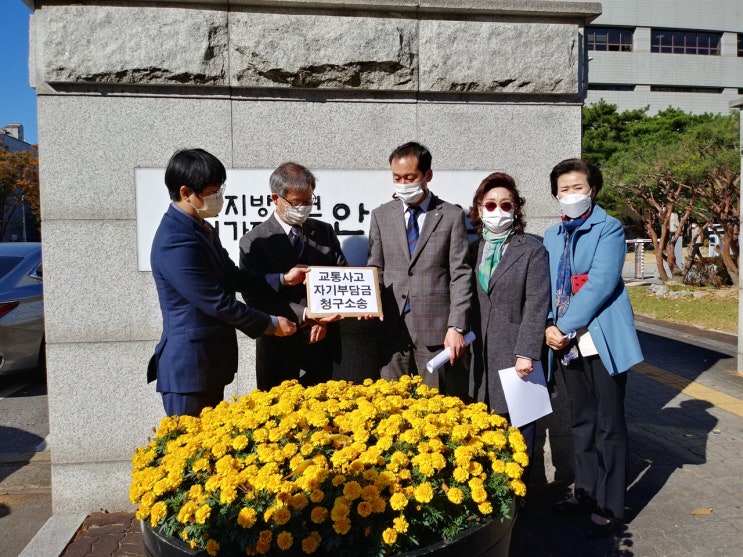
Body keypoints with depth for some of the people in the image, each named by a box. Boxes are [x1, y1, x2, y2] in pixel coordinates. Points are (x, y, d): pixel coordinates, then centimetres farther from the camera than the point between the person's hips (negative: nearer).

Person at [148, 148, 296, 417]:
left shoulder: (201, 228, 6)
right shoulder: (176, 243, -24)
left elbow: (232, 278, 15)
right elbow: (219, 303, -22)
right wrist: (271, 324, -11)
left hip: (210, 361, 9)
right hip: (188, 366, -9)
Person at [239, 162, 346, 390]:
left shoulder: (325, 232, 7)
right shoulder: (253, 241, -4)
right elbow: (254, 296, -12)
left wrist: (324, 318, -13)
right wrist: (304, 315, -21)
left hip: (321, 345, 3)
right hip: (279, 348, -3)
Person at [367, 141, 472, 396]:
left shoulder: (452, 215, 2)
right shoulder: (381, 215, 10)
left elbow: (460, 275, -3)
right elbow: (376, 269, 11)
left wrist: (456, 326, -11)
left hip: (436, 327, -2)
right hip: (392, 326, 2)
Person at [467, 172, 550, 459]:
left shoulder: (532, 250, -1)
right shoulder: (473, 250, 12)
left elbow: (537, 305, -9)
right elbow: (467, 300, 12)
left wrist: (527, 353, -15)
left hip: (515, 352, -4)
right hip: (481, 353, 4)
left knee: (518, 423, 2)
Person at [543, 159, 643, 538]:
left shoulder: (609, 229, -6)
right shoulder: (551, 237, 12)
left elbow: (600, 284, -17)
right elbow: (545, 286, 8)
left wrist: (564, 327, -18)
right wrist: (548, 326, -9)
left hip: (602, 341, -5)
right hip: (567, 344, 6)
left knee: (608, 425, 3)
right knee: (581, 421, 16)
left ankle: (610, 507, 15)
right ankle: (586, 491, 31)